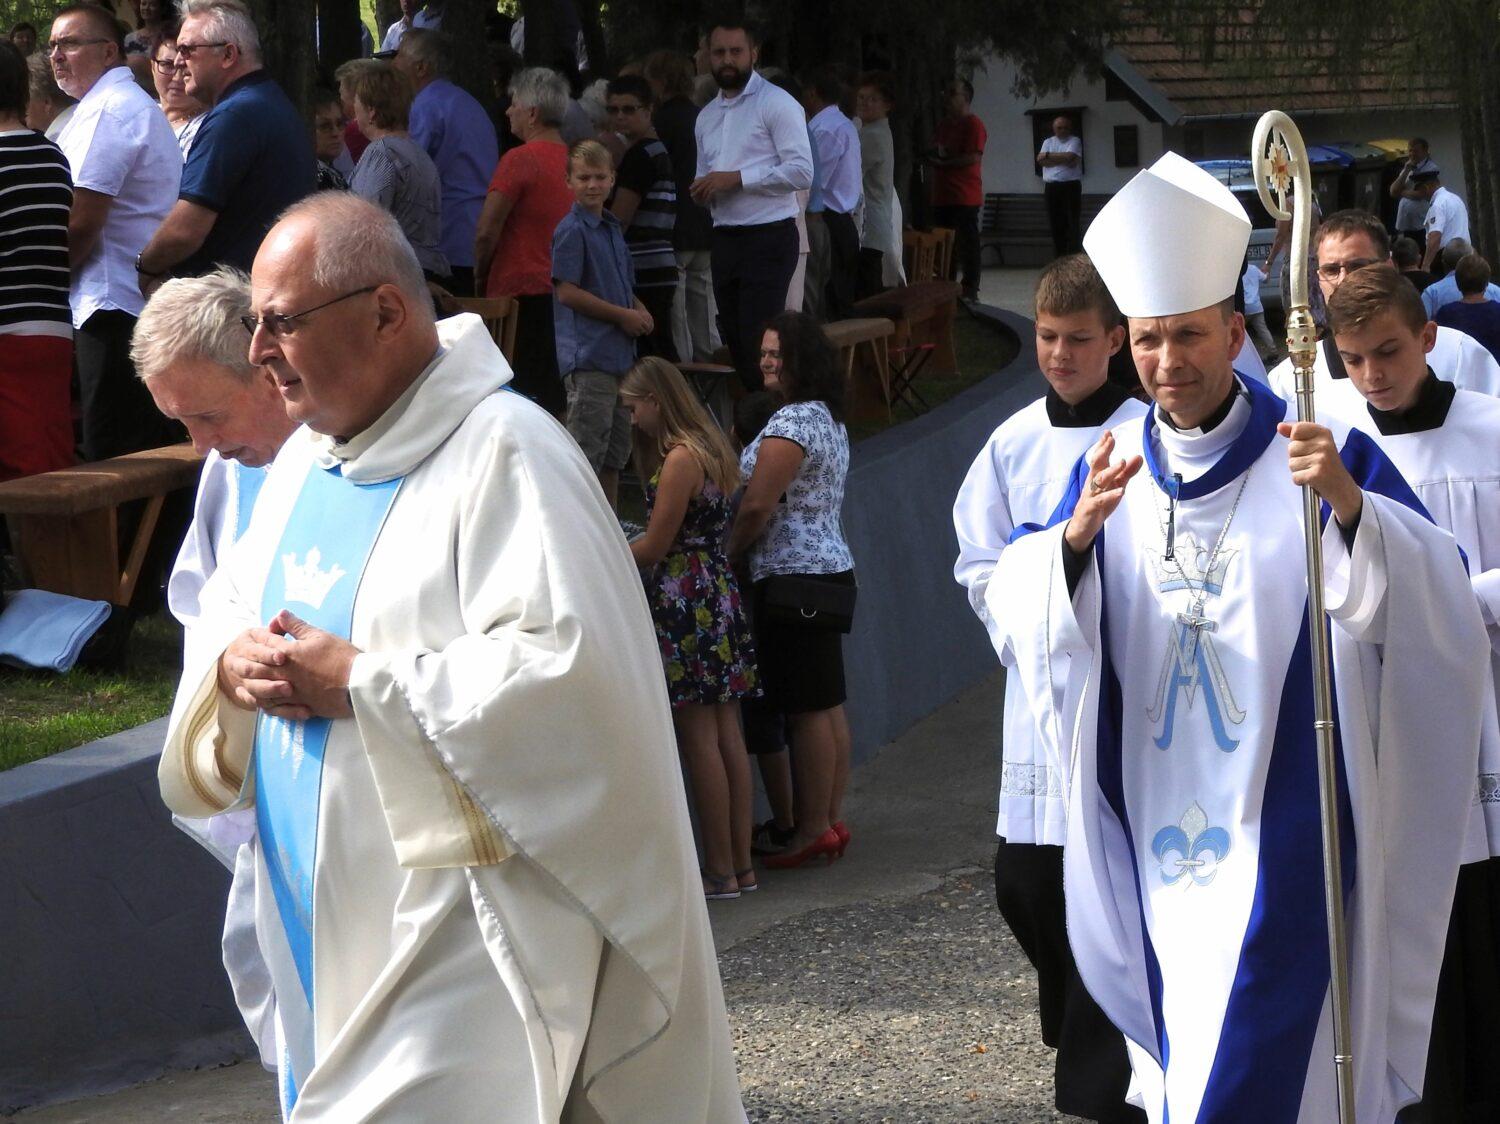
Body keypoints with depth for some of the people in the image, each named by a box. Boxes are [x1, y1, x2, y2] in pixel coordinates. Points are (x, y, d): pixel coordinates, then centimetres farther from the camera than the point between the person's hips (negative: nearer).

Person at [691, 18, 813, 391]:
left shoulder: (776, 104, -6)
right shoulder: (707, 116, 18)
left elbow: (801, 172, -15)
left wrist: (737, 178, -18)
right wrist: (701, 192, 3)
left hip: (768, 238, -8)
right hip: (725, 241, 8)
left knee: (759, 345, -12)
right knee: (735, 342, 11)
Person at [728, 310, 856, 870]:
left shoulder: (790, 423, -15)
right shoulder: (830, 419, 16)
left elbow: (757, 507, -18)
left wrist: (722, 556, -5)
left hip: (792, 579, -10)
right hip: (830, 568, 10)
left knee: (806, 708, -7)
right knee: (828, 705, 12)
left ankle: (812, 829, -4)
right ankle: (832, 819, 16)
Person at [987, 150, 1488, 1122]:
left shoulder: (1325, 456, -6)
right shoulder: (1113, 470, 7)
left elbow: (1443, 603, -16)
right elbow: (1019, 619, -1)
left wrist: (1351, 508, -34)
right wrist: (1076, 534, -21)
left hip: (1281, 842, -5)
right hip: (1155, 839, 5)